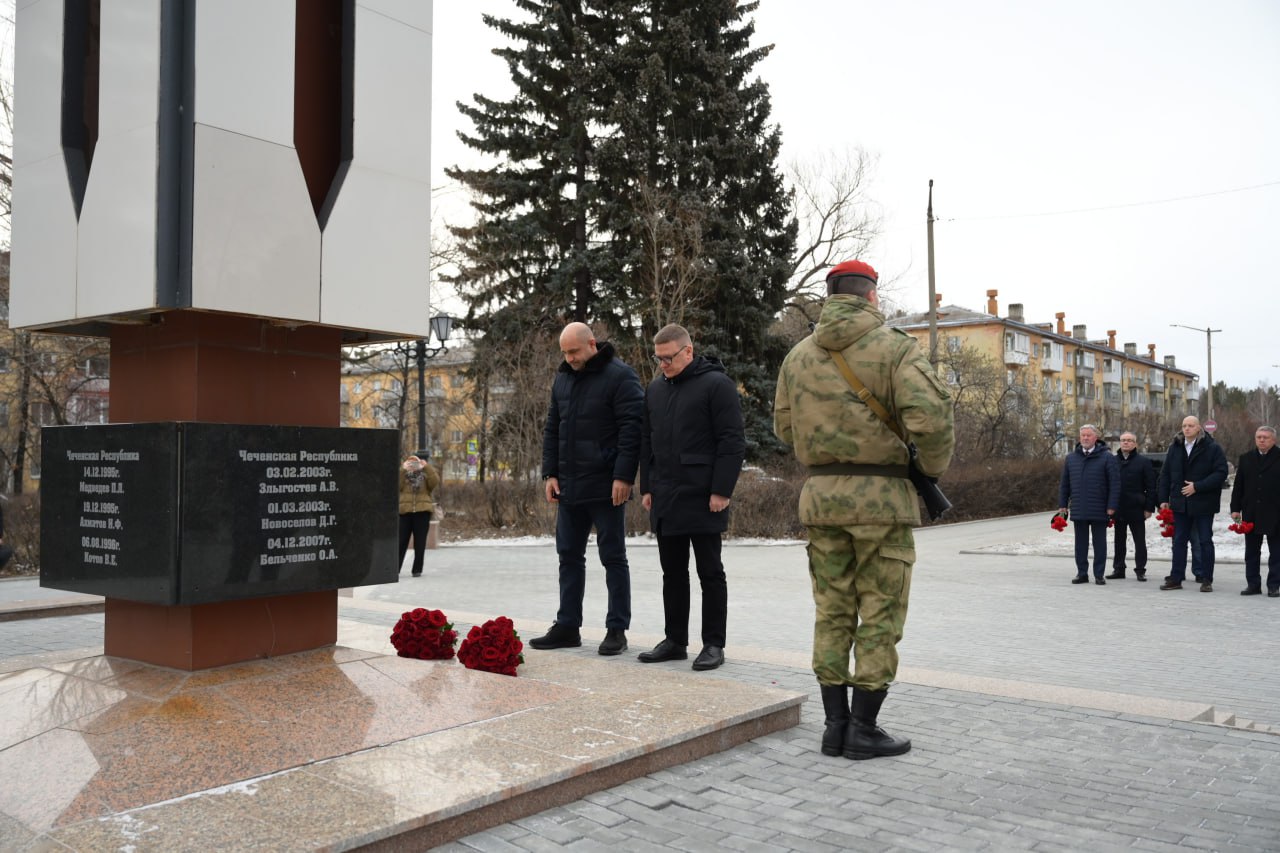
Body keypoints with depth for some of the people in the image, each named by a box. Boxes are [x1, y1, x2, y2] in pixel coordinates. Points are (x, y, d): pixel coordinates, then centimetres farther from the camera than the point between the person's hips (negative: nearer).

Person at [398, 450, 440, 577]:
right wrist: (403, 470, -9)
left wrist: (426, 467, -14)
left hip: (422, 511, -1)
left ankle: (417, 570, 8)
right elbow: (398, 486, -2)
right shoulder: (404, 473, 16)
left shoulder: (428, 473, 13)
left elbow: (435, 483, -9)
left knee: (420, 542, 2)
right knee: (401, 541, 0)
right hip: (405, 510, 1)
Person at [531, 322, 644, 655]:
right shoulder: (563, 378, 12)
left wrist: (623, 477, -19)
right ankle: (567, 627, 19)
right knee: (569, 556, 11)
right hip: (570, 486, 7)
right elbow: (551, 429, 16)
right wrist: (551, 473, 8)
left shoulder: (620, 376, -8)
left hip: (606, 487, -7)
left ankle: (617, 630, 9)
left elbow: (632, 428, -14)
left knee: (613, 558, 2)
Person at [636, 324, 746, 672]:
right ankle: (675, 641, 22)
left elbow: (733, 442, -12)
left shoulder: (716, 385, -8)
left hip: (702, 500, -7)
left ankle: (713, 645, 11)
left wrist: (721, 491, -16)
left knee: (710, 572, 2)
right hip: (665, 501, 7)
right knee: (672, 572, 12)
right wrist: (646, 488, 13)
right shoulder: (655, 389, 14)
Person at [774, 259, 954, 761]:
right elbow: (931, 416, -18)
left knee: (832, 613, 12)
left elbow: (784, 427, 13)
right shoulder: (894, 347, -7)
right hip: (881, 496, -5)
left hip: (820, 494, 5)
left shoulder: (798, 355, 8)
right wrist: (933, 468, -2)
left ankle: (836, 725, 16)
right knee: (879, 616, 4)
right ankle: (863, 730, 9)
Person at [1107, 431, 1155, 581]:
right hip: (1118, 509, 3)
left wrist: (1149, 507, -10)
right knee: (1119, 541, 10)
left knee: (1140, 542, 5)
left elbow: (1151, 487, -4)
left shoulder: (1144, 462, -1)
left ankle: (1140, 570, 11)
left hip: (1136, 509, -3)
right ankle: (1118, 569, 17)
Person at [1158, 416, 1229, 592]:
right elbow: (1165, 474, 11)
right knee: (1179, 541, 8)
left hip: (1203, 504, -4)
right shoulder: (1174, 448, 8)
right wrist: (1164, 498, 5)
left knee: (1205, 541, 4)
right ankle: (1176, 578, 13)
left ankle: (1206, 580, 11)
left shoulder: (1212, 448, -6)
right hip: (1180, 503, 4)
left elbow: (1221, 473, -13)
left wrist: (1197, 487, -19)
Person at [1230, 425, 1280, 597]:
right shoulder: (1246, 459, 9)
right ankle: (1253, 584, 15)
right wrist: (1235, 508, 3)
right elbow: (1238, 486, 9)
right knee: (1251, 551, 8)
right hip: (1251, 514, 4)